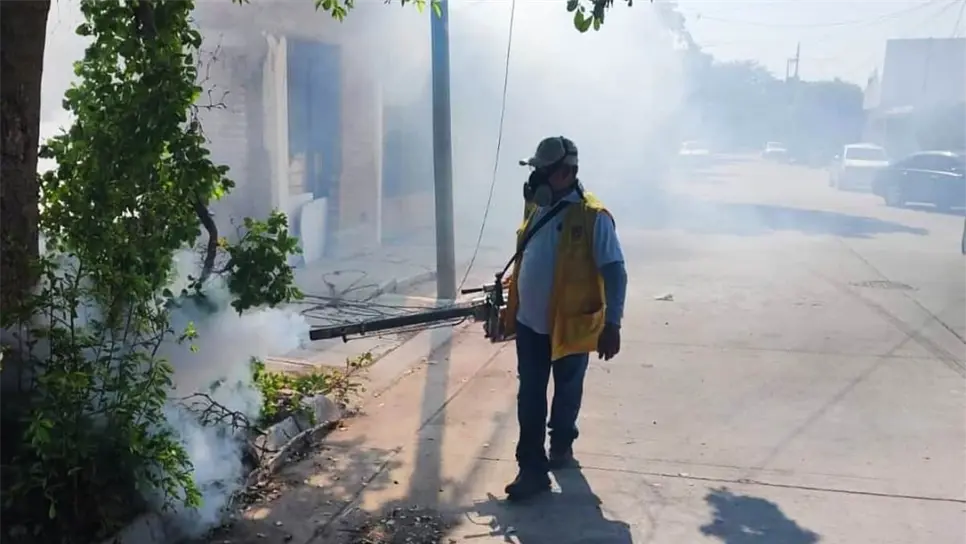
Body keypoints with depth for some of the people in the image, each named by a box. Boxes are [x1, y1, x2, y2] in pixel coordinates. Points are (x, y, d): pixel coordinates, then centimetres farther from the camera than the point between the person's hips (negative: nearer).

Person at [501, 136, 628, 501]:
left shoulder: (593, 217, -17)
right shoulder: (538, 210, 4)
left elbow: (615, 274, -17)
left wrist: (612, 325, -20)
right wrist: (511, 310, 18)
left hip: (571, 328, -5)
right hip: (530, 325, 5)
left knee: (567, 393, 17)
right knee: (530, 398, 6)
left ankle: (561, 444, 41)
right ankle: (532, 469, 13)